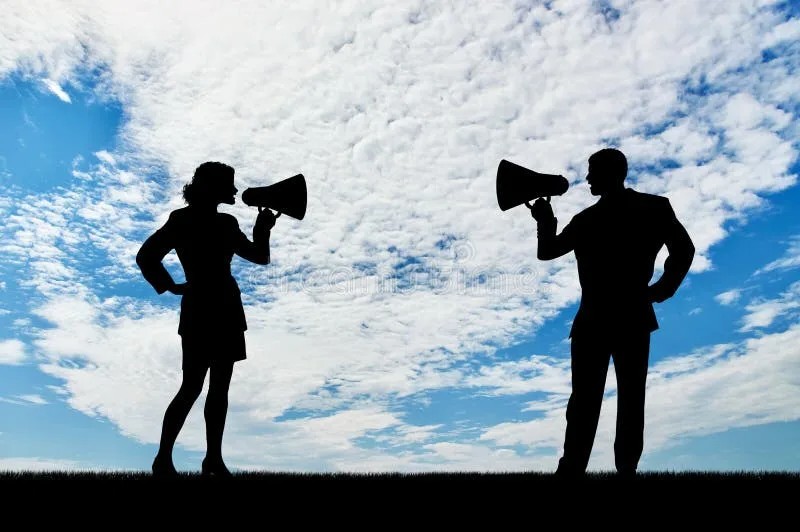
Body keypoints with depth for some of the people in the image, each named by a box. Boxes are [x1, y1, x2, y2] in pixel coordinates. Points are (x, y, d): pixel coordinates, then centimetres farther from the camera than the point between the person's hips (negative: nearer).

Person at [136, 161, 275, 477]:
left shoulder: (226, 223, 13)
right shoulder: (183, 219, -5)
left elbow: (259, 257, 14)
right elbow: (146, 257, -7)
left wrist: (263, 229, 0)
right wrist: (172, 287, -4)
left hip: (227, 311, 7)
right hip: (200, 312, -6)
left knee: (220, 388, 9)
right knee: (192, 388, -7)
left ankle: (214, 458, 17)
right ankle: (163, 459, 4)